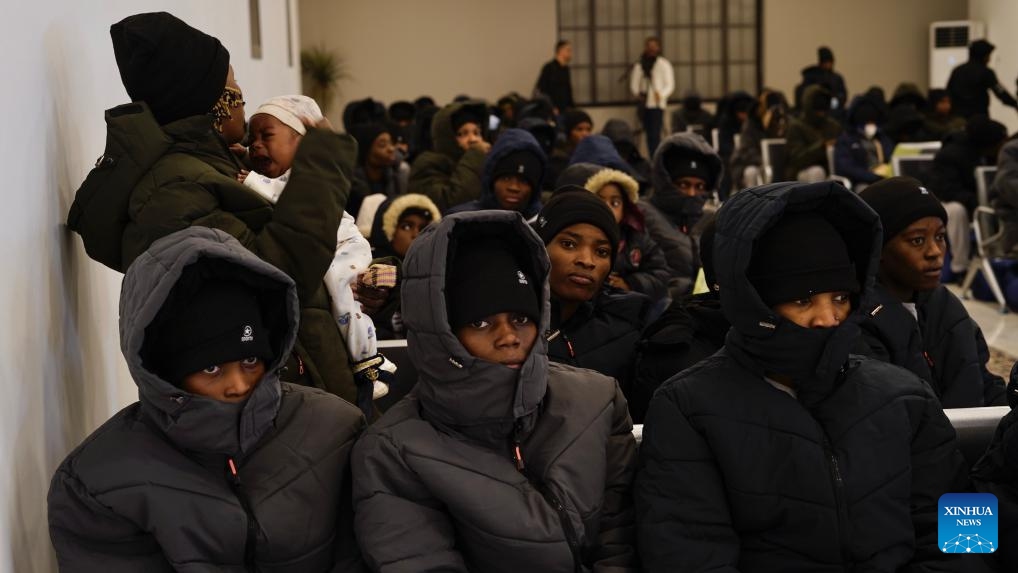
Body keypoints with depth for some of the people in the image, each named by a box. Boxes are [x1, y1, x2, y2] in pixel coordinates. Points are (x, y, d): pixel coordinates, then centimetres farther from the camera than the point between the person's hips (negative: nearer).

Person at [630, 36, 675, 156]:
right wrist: (637, 93, -8)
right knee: (649, 134, 5)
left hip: (657, 104, -4)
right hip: (644, 104, 4)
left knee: (655, 134, -13)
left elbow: (670, 85, -2)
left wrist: (661, 95, -20)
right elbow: (634, 82, 13)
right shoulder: (639, 65, 9)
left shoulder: (664, 64, 1)